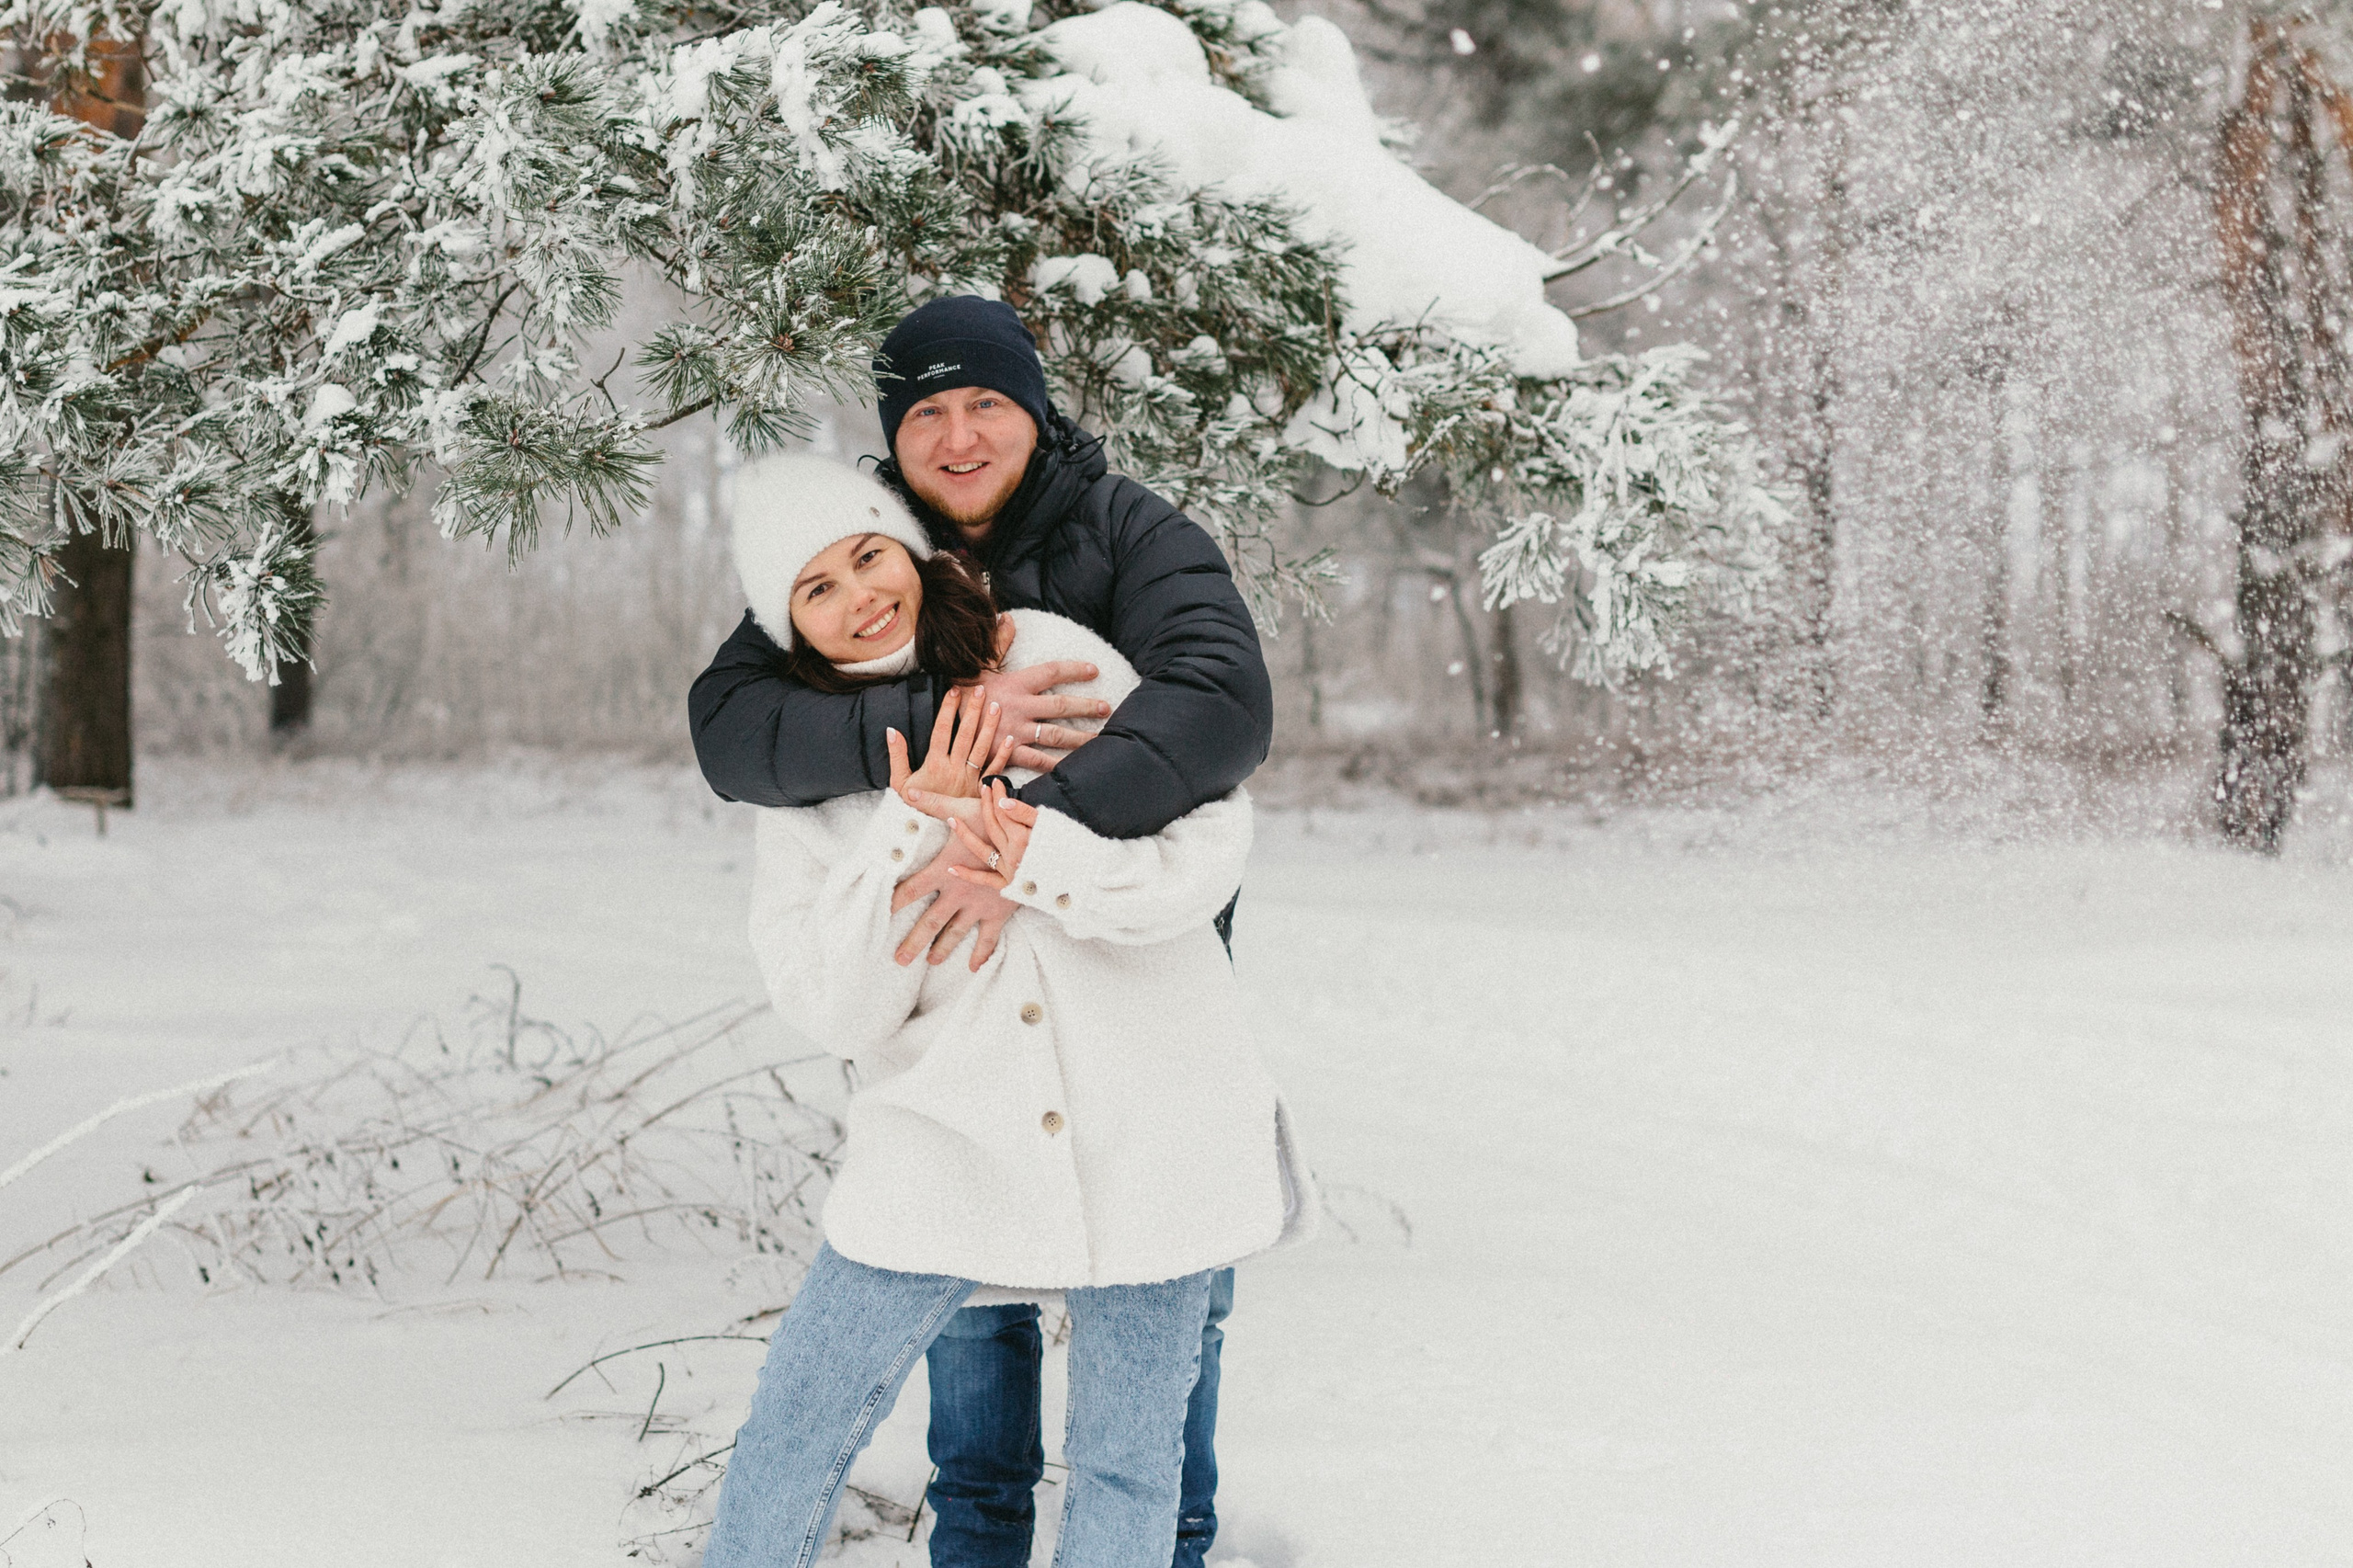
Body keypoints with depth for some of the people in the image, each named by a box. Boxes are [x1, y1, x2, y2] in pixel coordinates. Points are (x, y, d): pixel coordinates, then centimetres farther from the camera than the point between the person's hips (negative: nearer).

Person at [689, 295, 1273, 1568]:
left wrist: (1035, 835, -46)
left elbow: (1223, 701, -33)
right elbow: (728, 728, -22)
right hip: (955, 982, 2)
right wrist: (942, 719, -37)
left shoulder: (1132, 537, -15)